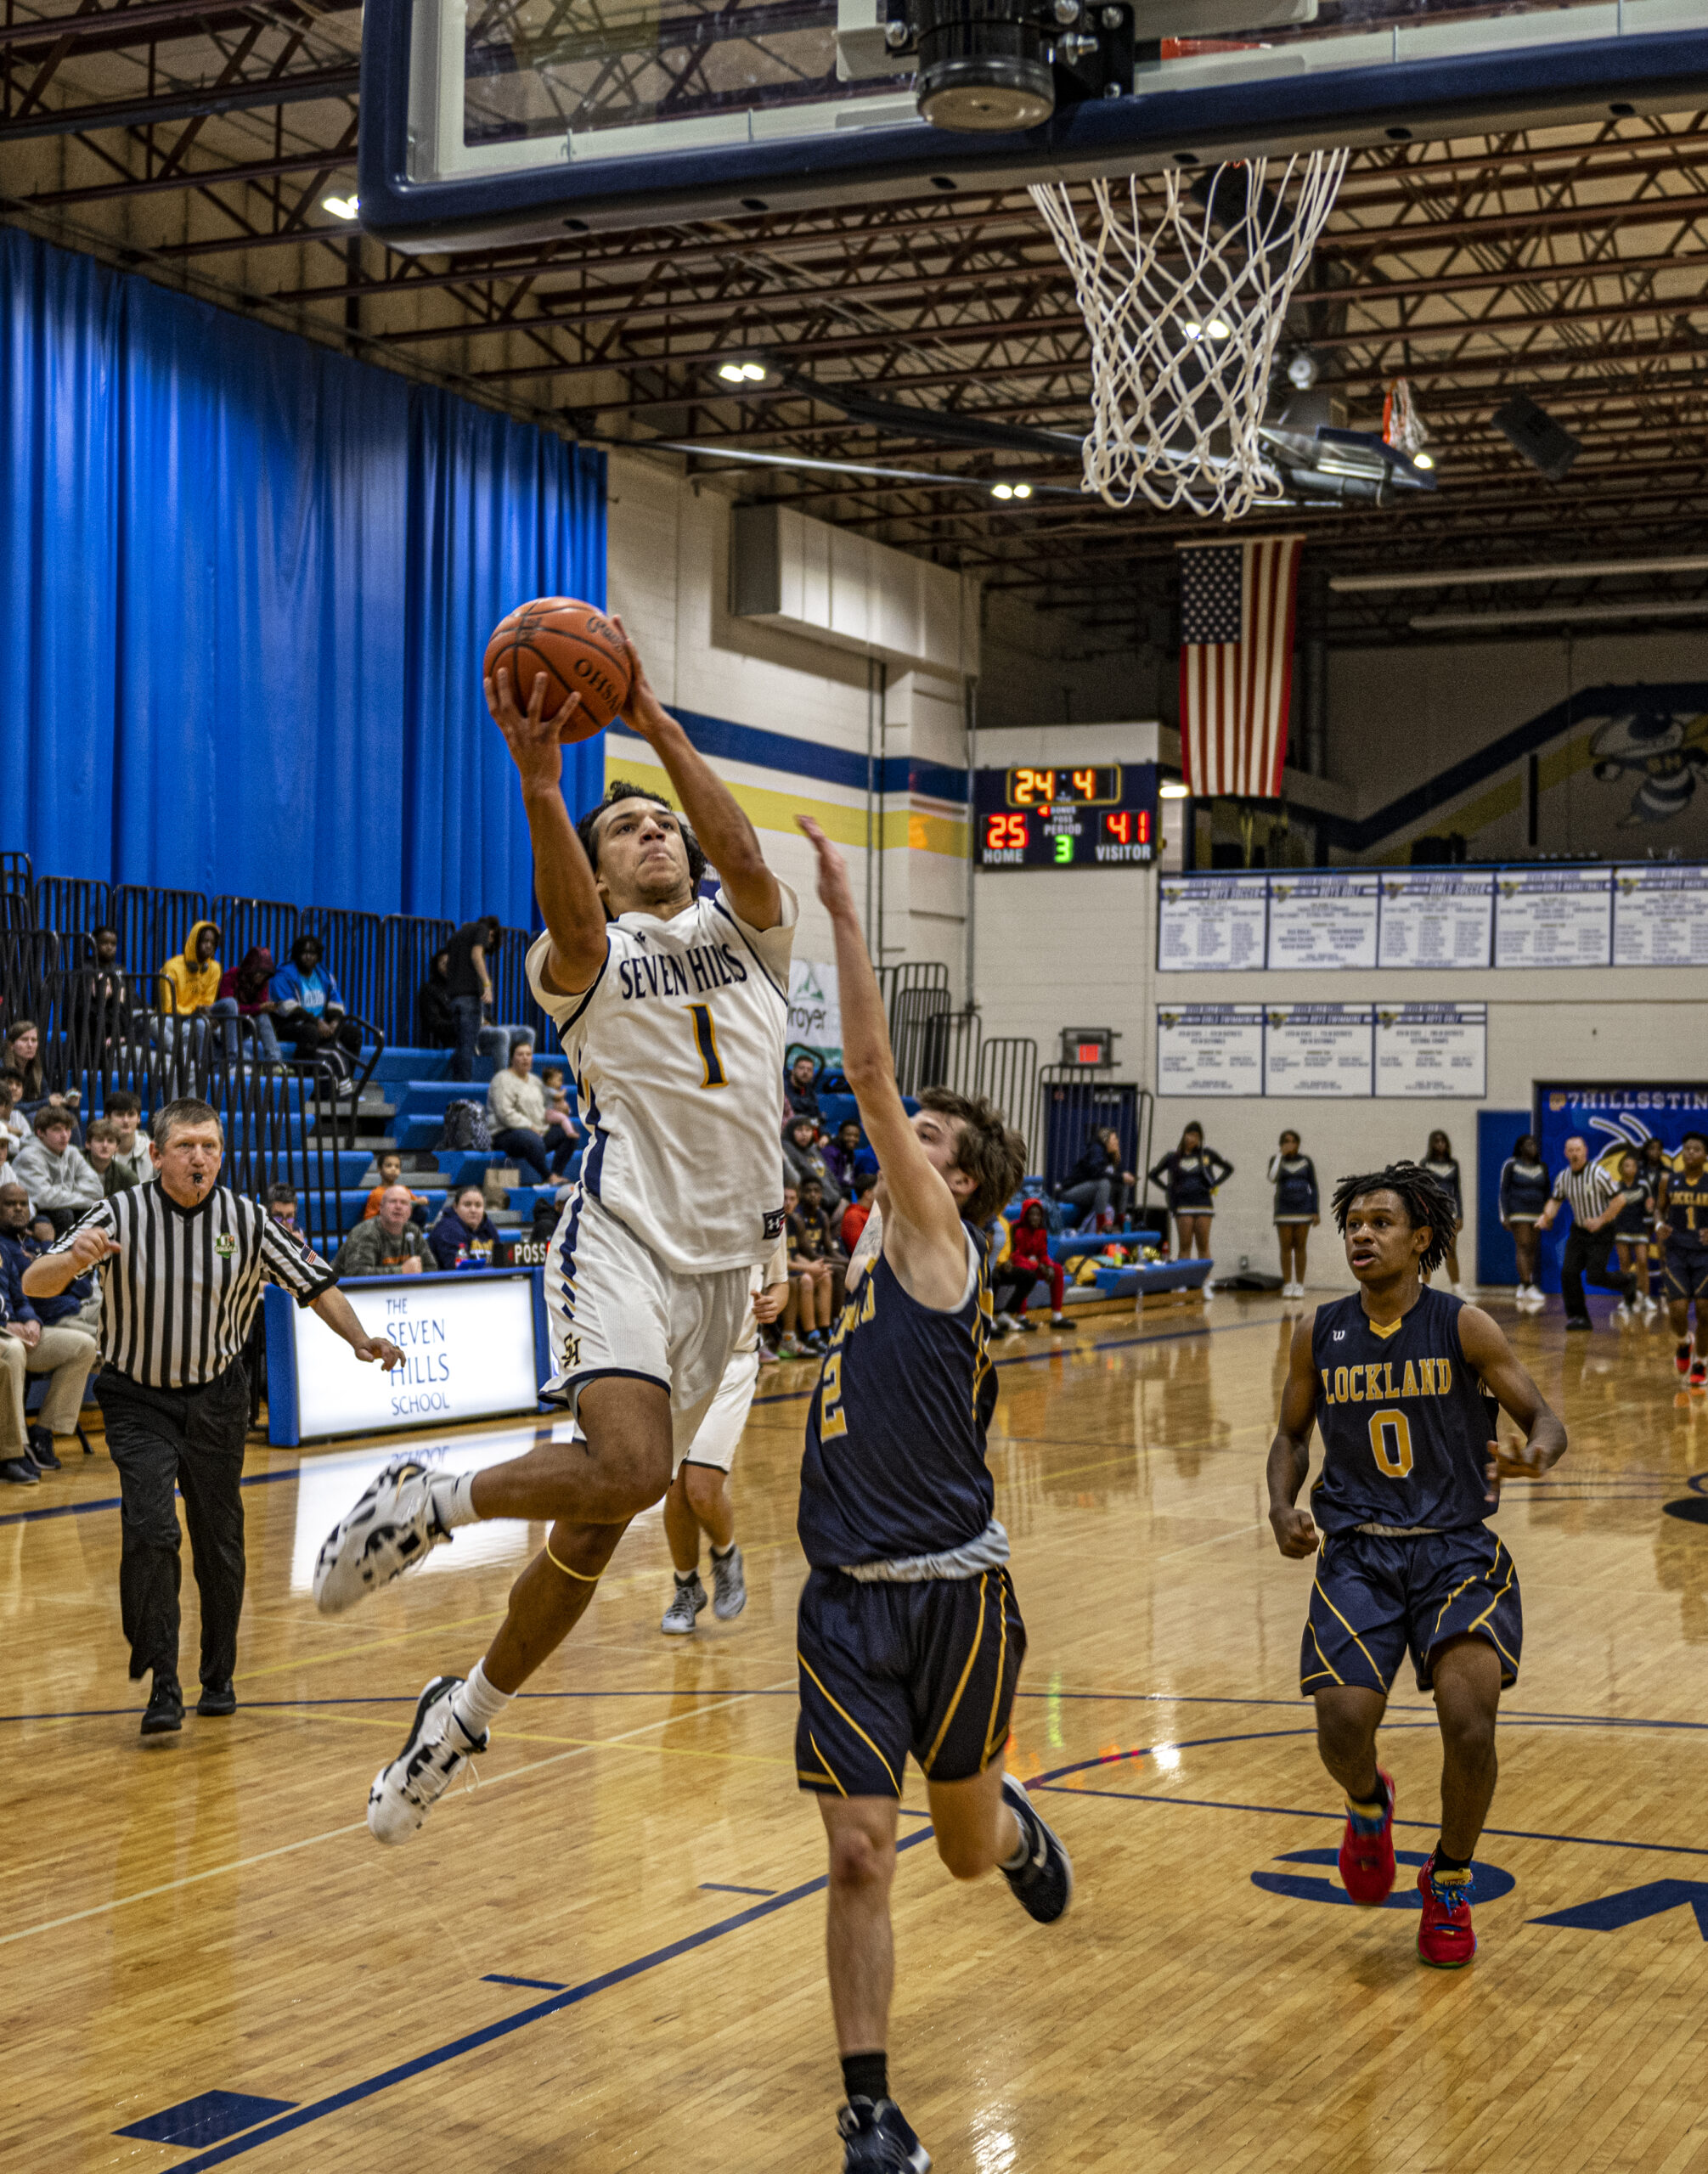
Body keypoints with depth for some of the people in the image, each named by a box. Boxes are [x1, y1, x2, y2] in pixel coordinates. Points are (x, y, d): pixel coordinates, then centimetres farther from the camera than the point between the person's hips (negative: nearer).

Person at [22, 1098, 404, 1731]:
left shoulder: (247, 1220, -7)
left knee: (219, 1544, 7)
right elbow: (35, 1284, -19)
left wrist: (360, 1339, -16)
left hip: (216, 1400, 2)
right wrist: (73, 1259, -41)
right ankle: (162, 1687, -12)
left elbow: (315, 1285, 0)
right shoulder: (120, 1215, -13)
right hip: (139, 1401, -2)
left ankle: (218, 1677, 26)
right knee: (149, 1531, -19)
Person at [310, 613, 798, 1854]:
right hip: (625, 1241, -4)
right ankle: (432, 1501, -5)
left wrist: (654, 720, -18)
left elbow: (743, 856, -10)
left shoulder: (749, 933, 13)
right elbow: (572, 932, -22)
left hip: (725, 1262, 4)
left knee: (595, 1527, 8)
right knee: (628, 1468, -29)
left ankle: (469, 1712, 25)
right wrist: (539, 782, -36)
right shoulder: (590, 955, 4)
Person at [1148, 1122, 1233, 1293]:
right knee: (1184, 1245, -2)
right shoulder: (1173, 1158, 5)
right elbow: (1154, 1175, 15)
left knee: (1203, 1245, 2)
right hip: (1183, 1206, 0)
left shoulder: (1207, 1155, 5)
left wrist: (1214, 1185, 5)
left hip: (1203, 1203, 0)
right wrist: (1168, 1189, 3)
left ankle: (1206, 1285, 3)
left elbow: (1229, 1168, 15)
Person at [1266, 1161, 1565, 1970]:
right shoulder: (1319, 1332, 6)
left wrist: (1534, 1453, -25)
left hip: (1456, 1546, -2)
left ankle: (1450, 1882, 11)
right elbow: (1291, 1435, 17)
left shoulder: (1463, 1326, -3)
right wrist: (1283, 1508, -2)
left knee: (1469, 1726, -19)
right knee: (1342, 1726, -16)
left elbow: (1544, 1420, -1)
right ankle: (1369, 1805, 24)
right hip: (1356, 1549, 2)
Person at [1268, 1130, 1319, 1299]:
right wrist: (1280, 1155, -18)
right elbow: (1273, 1178, -19)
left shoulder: (1306, 1161, 2)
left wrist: (1317, 1212, -1)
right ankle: (1287, 1285, 5)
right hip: (1283, 1211, 0)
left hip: (1303, 1209, 0)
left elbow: (1314, 1187, 5)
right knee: (1286, 1247, 0)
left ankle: (1299, 1286, 5)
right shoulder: (1277, 1160, 1)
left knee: (1300, 1247, 1)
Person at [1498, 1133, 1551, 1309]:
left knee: (1532, 1251, 3)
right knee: (1523, 1248, -14)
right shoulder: (1511, 1165, -3)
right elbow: (1503, 1191, -4)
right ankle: (1529, 1288, -22)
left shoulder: (1542, 1168, 10)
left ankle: (1521, 1289, 11)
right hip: (1518, 1214, -5)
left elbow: (1546, 1194, 16)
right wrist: (1504, 1216, -10)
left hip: (1537, 1214, 5)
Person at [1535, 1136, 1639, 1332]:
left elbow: (1618, 1200, -13)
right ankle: (1578, 1316, 2)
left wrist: (1601, 1220, -19)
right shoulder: (1563, 1177, 2)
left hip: (1601, 1233, -5)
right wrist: (1546, 1216, -7)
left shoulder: (1599, 1173, -15)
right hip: (1579, 1231, 5)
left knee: (1594, 1276, -12)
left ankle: (1627, 1282, 18)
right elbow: (1555, 1200, 13)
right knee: (1568, 1272, -8)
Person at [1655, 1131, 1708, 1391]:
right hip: (1676, 1251, 1)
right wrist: (1659, 1225, -6)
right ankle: (1684, 1343, 26)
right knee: (1677, 1311, -8)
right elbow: (1660, 1209, 15)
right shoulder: (1669, 1181, 1)